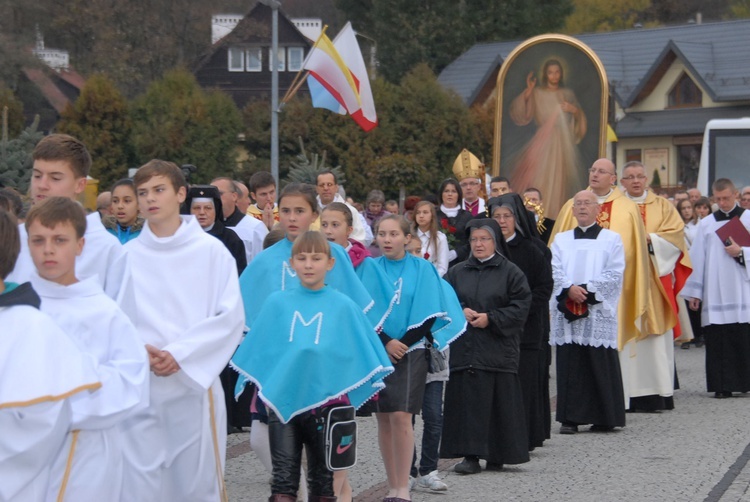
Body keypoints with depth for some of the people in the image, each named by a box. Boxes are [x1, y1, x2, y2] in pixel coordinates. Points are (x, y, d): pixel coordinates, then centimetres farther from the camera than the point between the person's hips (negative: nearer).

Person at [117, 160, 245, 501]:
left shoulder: (211, 250, -1)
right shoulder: (127, 255, 4)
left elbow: (230, 316, -5)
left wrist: (180, 354, -13)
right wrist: (139, 351, -14)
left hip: (195, 384, -1)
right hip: (138, 387, 1)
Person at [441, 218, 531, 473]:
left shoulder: (511, 273, 3)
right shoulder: (457, 272, 13)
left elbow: (520, 307, -3)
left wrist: (490, 318, -12)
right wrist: (460, 312, -10)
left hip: (498, 350, -2)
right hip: (464, 349, 3)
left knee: (499, 402, -1)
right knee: (467, 401, -2)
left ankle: (497, 455, 8)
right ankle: (470, 454, 0)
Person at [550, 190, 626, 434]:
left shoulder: (612, 239, 8)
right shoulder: (561, 240, 16)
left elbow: (615, 274, -2)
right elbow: (555, 272, 5)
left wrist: (587, 289, -13)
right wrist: (570, 289, -15)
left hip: (599, 312, -2)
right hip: (567, 312, 2)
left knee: (601, 366, -3)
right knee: (570, 366, -1)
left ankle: (605, 418, 5)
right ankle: (570, 418, 2)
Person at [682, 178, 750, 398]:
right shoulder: (706, 224, 13)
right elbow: (697, 259, 12)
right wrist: (694, 292, 8)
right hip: (714, 295, 2)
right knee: (717, 340, -2)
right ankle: (722, 385, 1)